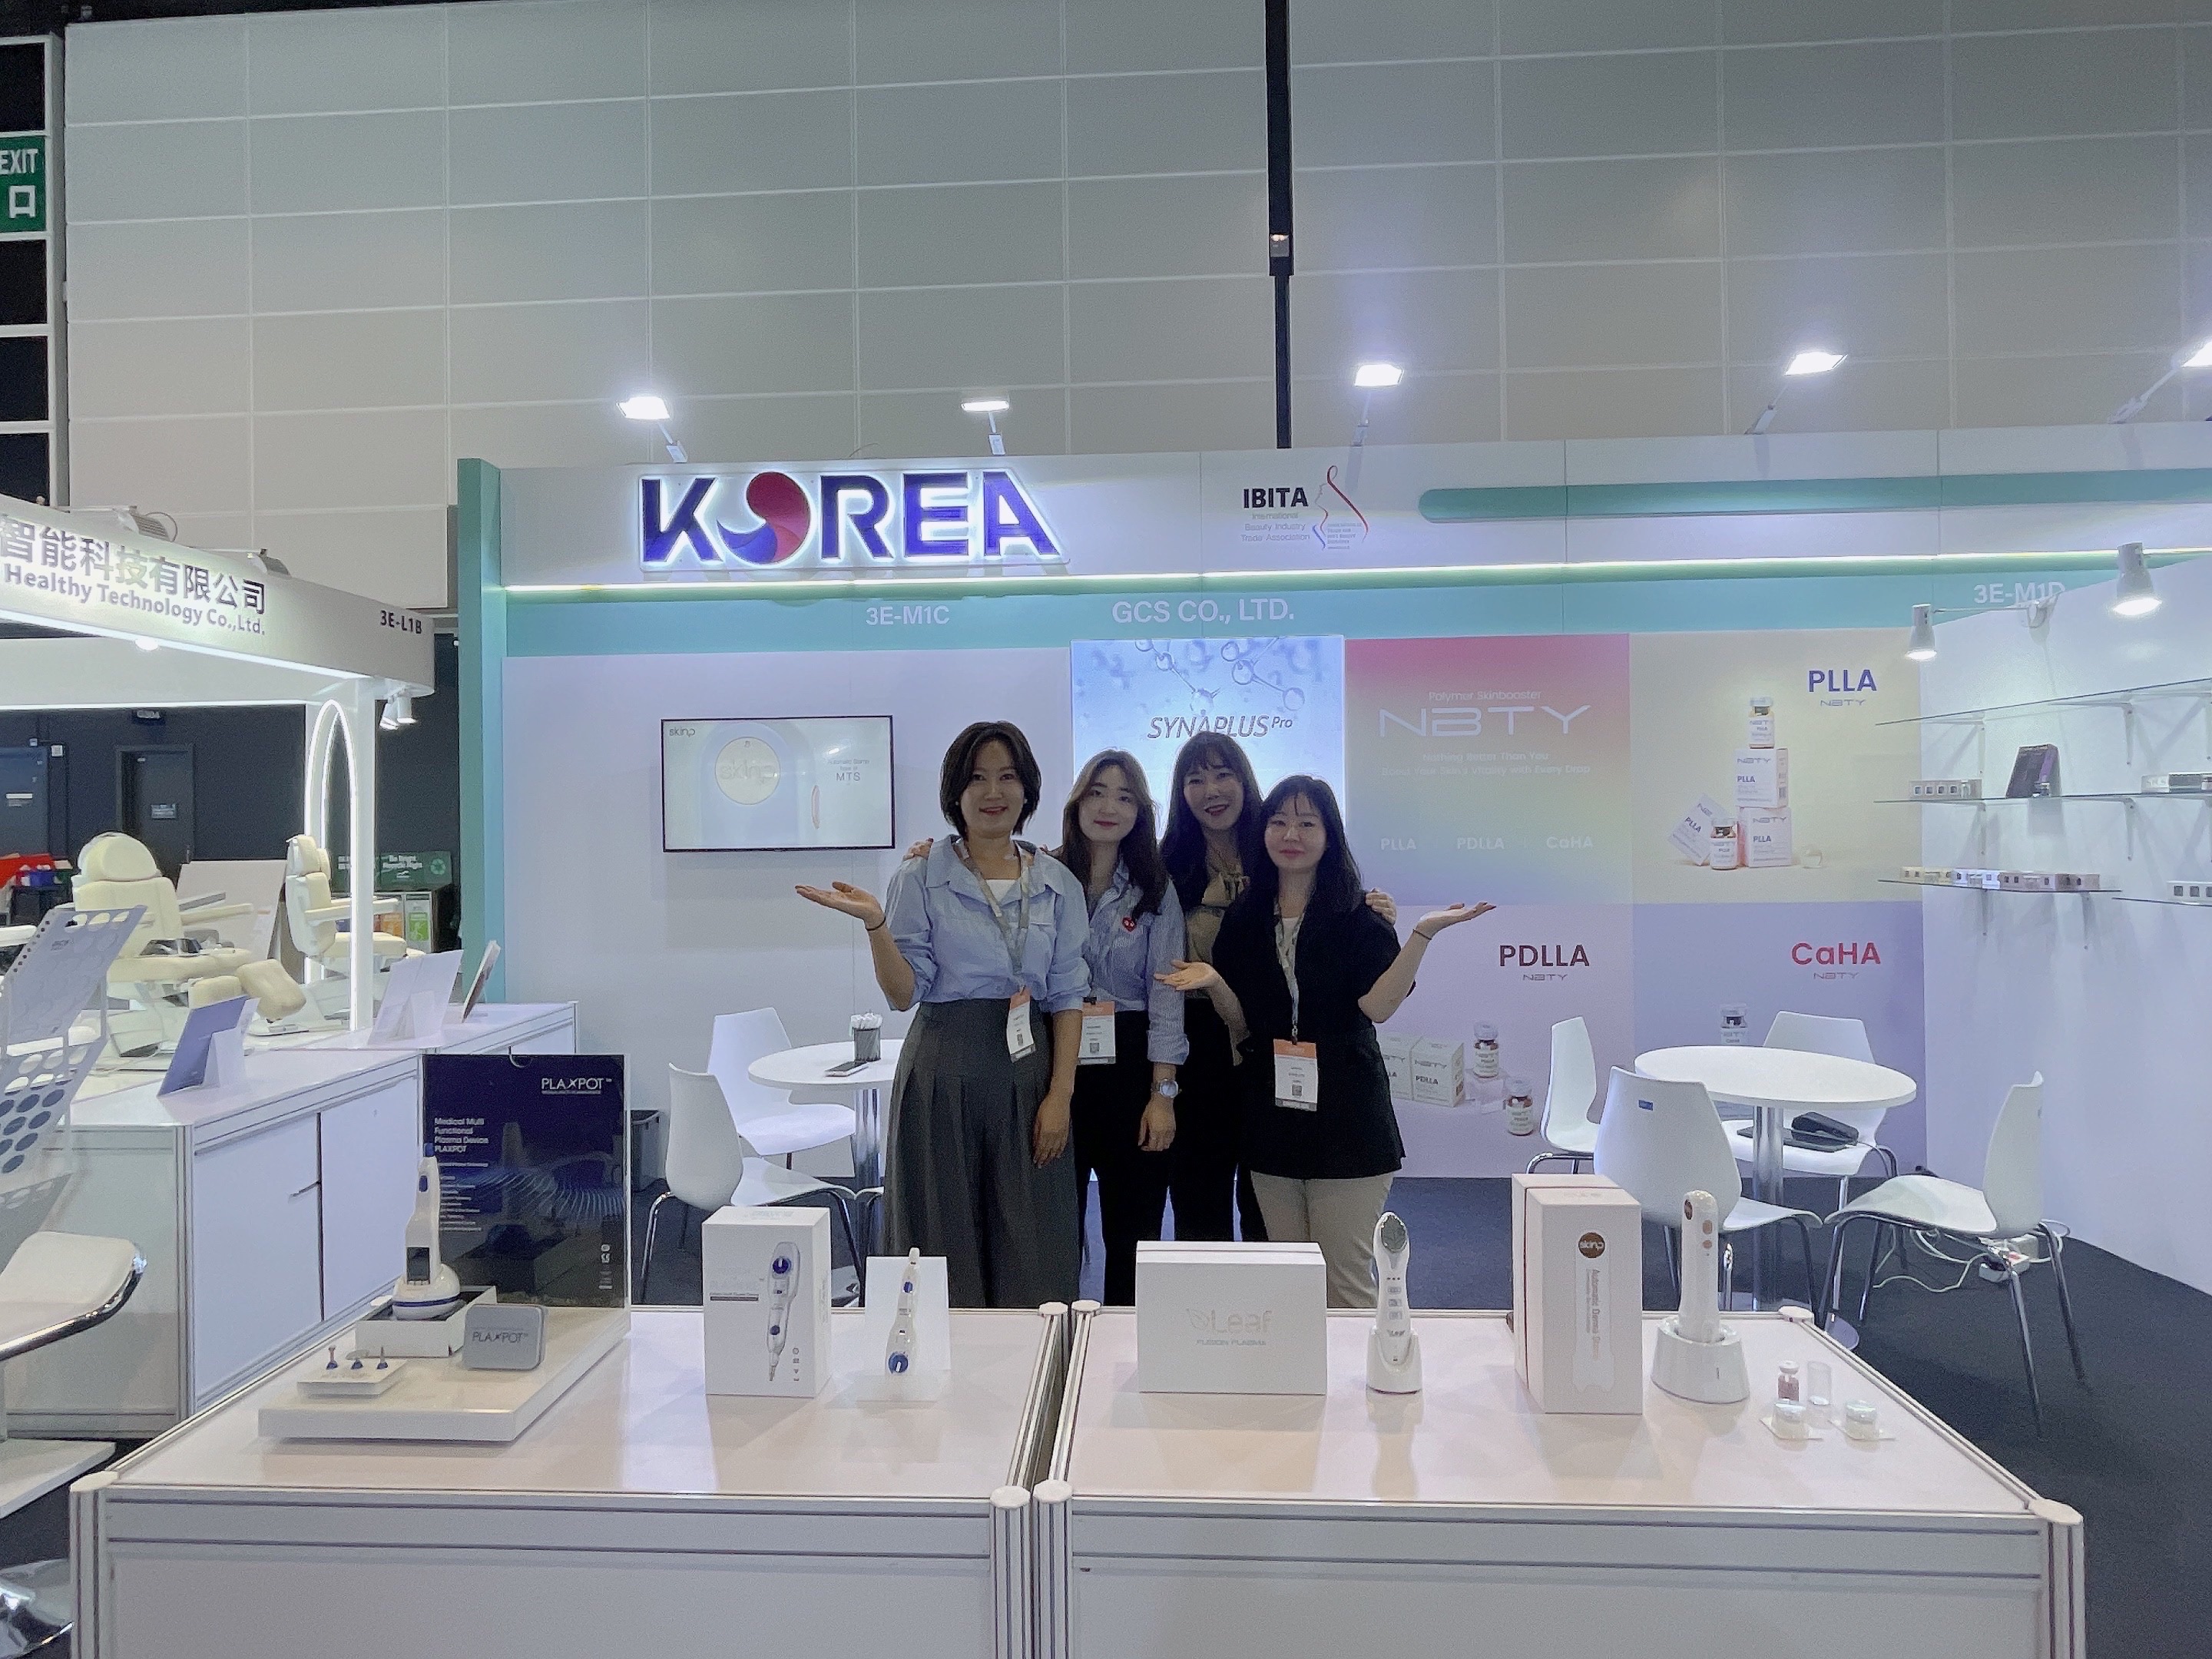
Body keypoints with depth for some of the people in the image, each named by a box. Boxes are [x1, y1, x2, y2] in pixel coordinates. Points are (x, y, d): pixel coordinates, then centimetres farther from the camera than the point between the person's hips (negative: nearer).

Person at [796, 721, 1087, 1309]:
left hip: (1029, 1073, 2)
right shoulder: (920, 878, 0)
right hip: (945, 1076, -2)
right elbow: (905, 994, -4)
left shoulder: (1058, 884, 7)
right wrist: (875, 924, -20)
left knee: (1034, 1259, 5)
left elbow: (1067, 995, 4)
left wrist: (1060, 1094, -4)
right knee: (945, 1245, 5)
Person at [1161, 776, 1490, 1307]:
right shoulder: (1243, 919, 7)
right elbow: (1243, 1025, 6)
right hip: (1272, 1119, 4)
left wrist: (1423, 934, -24)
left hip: (1345, 1119, -3)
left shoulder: (1358, 918, -2)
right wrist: (1213, 983, -12)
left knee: (1347, 1284, 0)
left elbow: (1378, 1005, -16)